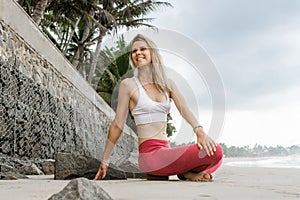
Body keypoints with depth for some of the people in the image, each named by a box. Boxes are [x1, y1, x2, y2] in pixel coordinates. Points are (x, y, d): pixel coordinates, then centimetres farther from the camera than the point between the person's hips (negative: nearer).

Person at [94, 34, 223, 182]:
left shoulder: (167, 84, 14)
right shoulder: (128, 85, 0)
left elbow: (184, 109, 0)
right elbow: (117, 125, 0)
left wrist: (199, 131, -20)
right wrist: (104, 161, 1)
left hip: (165, 151, 6)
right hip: (150, 154, -6)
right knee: (212, 154, -21)